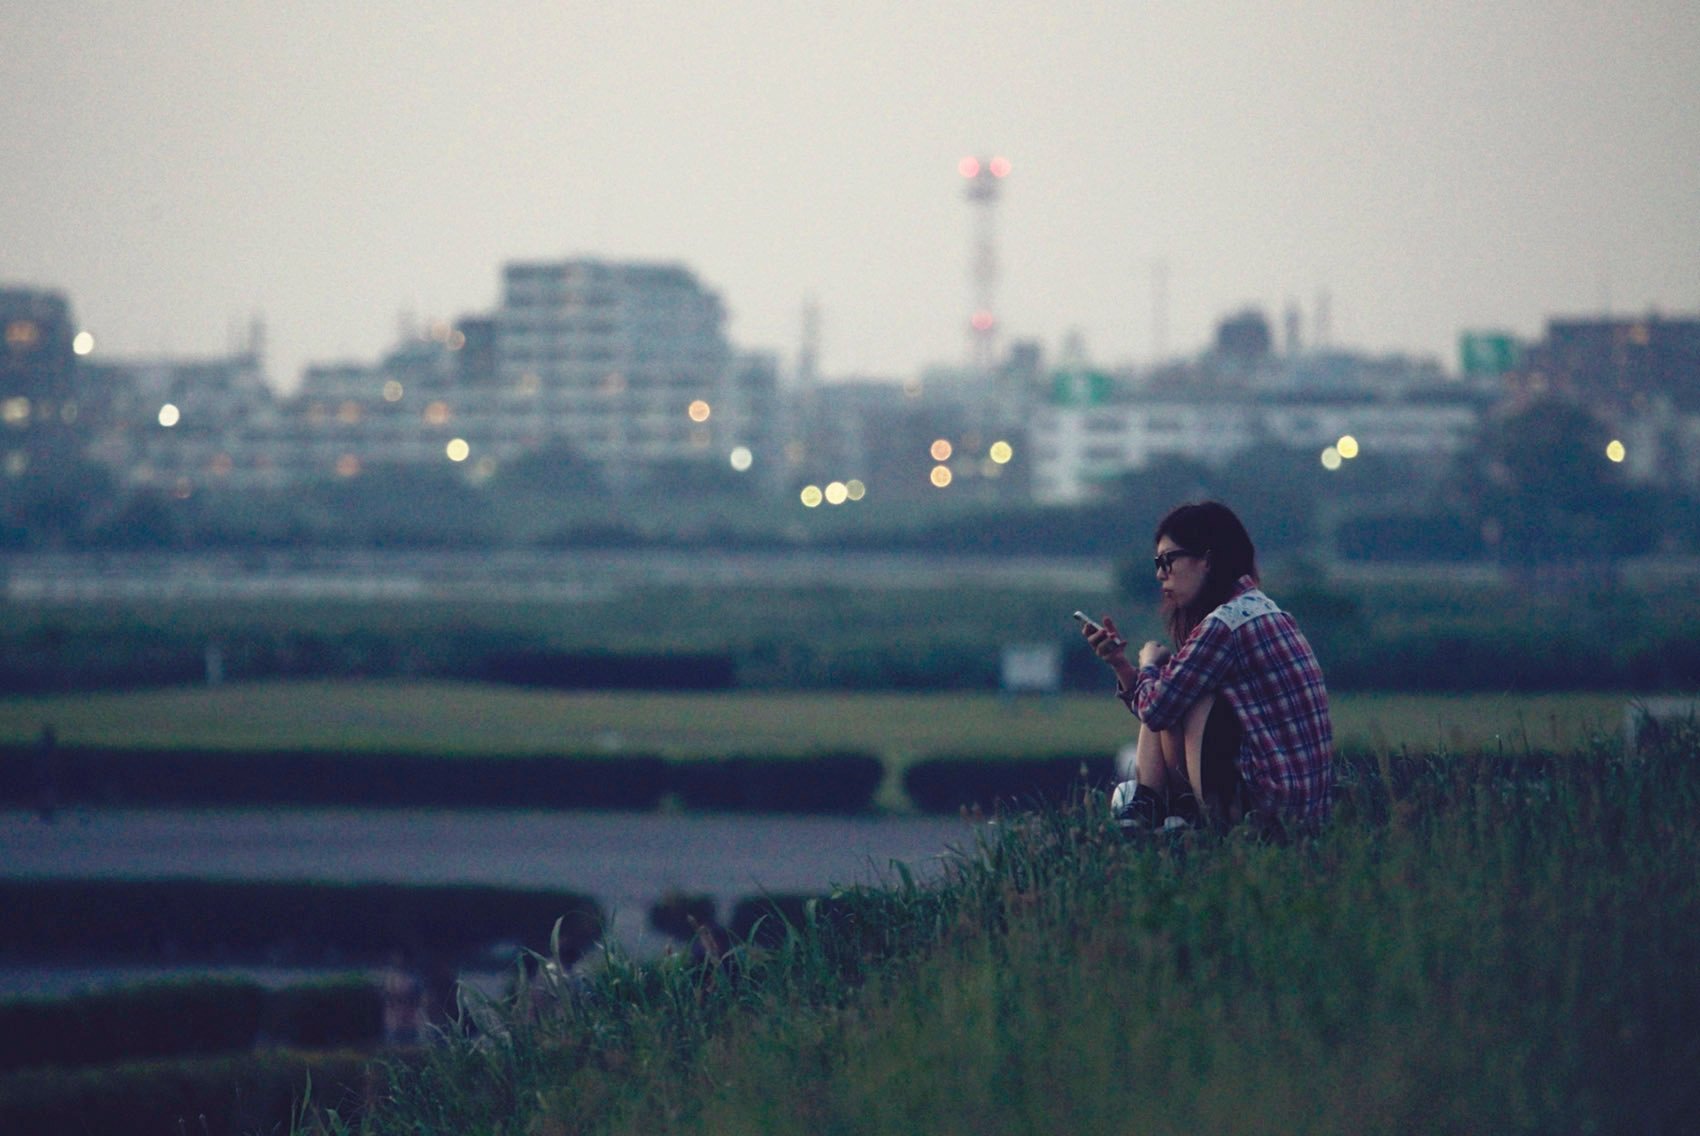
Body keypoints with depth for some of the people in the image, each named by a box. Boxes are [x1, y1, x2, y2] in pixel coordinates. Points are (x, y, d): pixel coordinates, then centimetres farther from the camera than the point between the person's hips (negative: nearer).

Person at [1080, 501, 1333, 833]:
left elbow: (1154, 709, -12)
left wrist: (1149, 663, 8)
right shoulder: (1261, 608, 17)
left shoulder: (1224, 623, -14)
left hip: (1268, 803, -10)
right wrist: (1119, 662, 10)